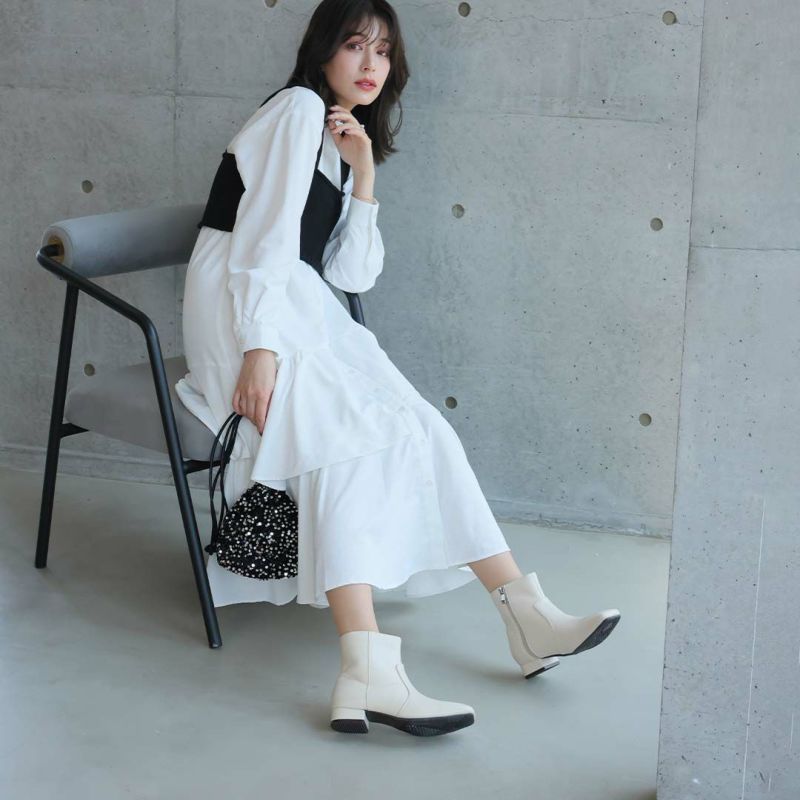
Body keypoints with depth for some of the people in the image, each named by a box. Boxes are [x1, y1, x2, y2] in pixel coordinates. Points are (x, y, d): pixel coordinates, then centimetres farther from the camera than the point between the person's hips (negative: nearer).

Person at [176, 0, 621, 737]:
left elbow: (354, 276, 14)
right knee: (351, 438, -29)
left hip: (305, 310, 9)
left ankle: (526, 614, -13)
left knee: (420, 431, -9)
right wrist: (260, 347, -24)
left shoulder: (346, 141, 25)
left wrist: (364, 176, 4)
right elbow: (265, 234, -13)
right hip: (241, 306, -9)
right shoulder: (299, 108, 0)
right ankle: (368, 675, -44)